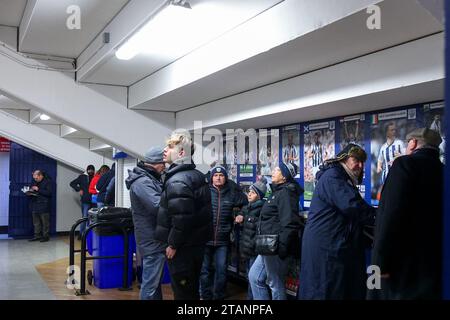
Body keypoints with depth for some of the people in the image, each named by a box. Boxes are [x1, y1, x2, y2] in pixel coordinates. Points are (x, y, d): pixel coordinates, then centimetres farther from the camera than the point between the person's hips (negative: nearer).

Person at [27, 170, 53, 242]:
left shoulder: (48, 181, -5)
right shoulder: (35, 182, 16)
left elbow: (49, 192, -16)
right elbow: (32, 191, 26)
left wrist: (38, 189, -18)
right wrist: (29, 193, 2)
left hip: (44, 206, -7)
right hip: (35, 205, 7)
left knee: (45, 222, -3)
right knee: (36, 222, 8)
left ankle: (46, 236, 2)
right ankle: (37, 235, 15)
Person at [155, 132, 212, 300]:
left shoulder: (177, 181, -21)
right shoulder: (198, 176, 9)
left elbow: (181, 218, -28)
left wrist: (172, 244, -17)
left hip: (183, 247, -9)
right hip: (198, 242, 9)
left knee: (182, 292, 3)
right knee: (193, 289, 20)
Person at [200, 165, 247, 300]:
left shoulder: (232, 193, 4)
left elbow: (246, 203, 16)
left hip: (223, 240, 2)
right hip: (205, 238, -1)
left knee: (221, 270, 7)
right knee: (205, 269, 8)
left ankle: (219, 297, 23)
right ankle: (205, 296, 23)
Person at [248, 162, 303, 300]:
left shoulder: (286, 193, -14)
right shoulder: (277, 192, 18)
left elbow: (290, 223, -23)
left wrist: (281, 247, -25)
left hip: (276, 247, -11)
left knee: (275, 284, -1)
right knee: (254, 276, 15)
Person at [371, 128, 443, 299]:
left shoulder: (406, 164, -10)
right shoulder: (443, 172, 10)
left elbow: (393, 214, -20)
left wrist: (381, 260, -17)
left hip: (404, 264, -6)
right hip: (435, 263, 7)